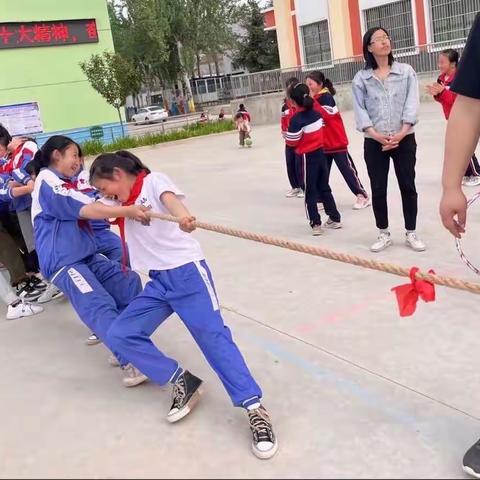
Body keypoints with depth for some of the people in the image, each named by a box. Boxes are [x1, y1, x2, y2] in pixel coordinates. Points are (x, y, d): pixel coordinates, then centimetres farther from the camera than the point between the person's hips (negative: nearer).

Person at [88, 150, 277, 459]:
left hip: (187, 271, -7)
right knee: (119, 335, -5)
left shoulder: (153, 181, -1)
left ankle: (256, 409, -15)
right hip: (158, 282, 7)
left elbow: (170, 198, -24)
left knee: (212, 336, -17)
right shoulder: (123, 202, 22)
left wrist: (182, 215, -44)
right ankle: (182, 382, 0)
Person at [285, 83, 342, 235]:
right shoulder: (316, 113, 2)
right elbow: (321, 129, 11)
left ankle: (316, 224, 3)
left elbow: (292, 141, -14)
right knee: (324, 187, 16)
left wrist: (286, 135, 4)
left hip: (308, 156, -6)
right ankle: (335, 218, 22)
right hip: (320, 152, 6)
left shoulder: (296, 119, -17)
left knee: (310, 191, 4)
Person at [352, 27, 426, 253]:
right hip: (374, 142, 0)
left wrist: (401, 133, -15)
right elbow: (360, 109, -3)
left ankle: (411, 233, 17)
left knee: (408, 186, 4)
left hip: (404, 140, 0)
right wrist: (375, 134, -16)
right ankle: (384, 234, 18)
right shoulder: (361, 78, 3)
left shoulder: (406, 71, 4)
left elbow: (412, 103, -3)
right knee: (378, 189, 4)